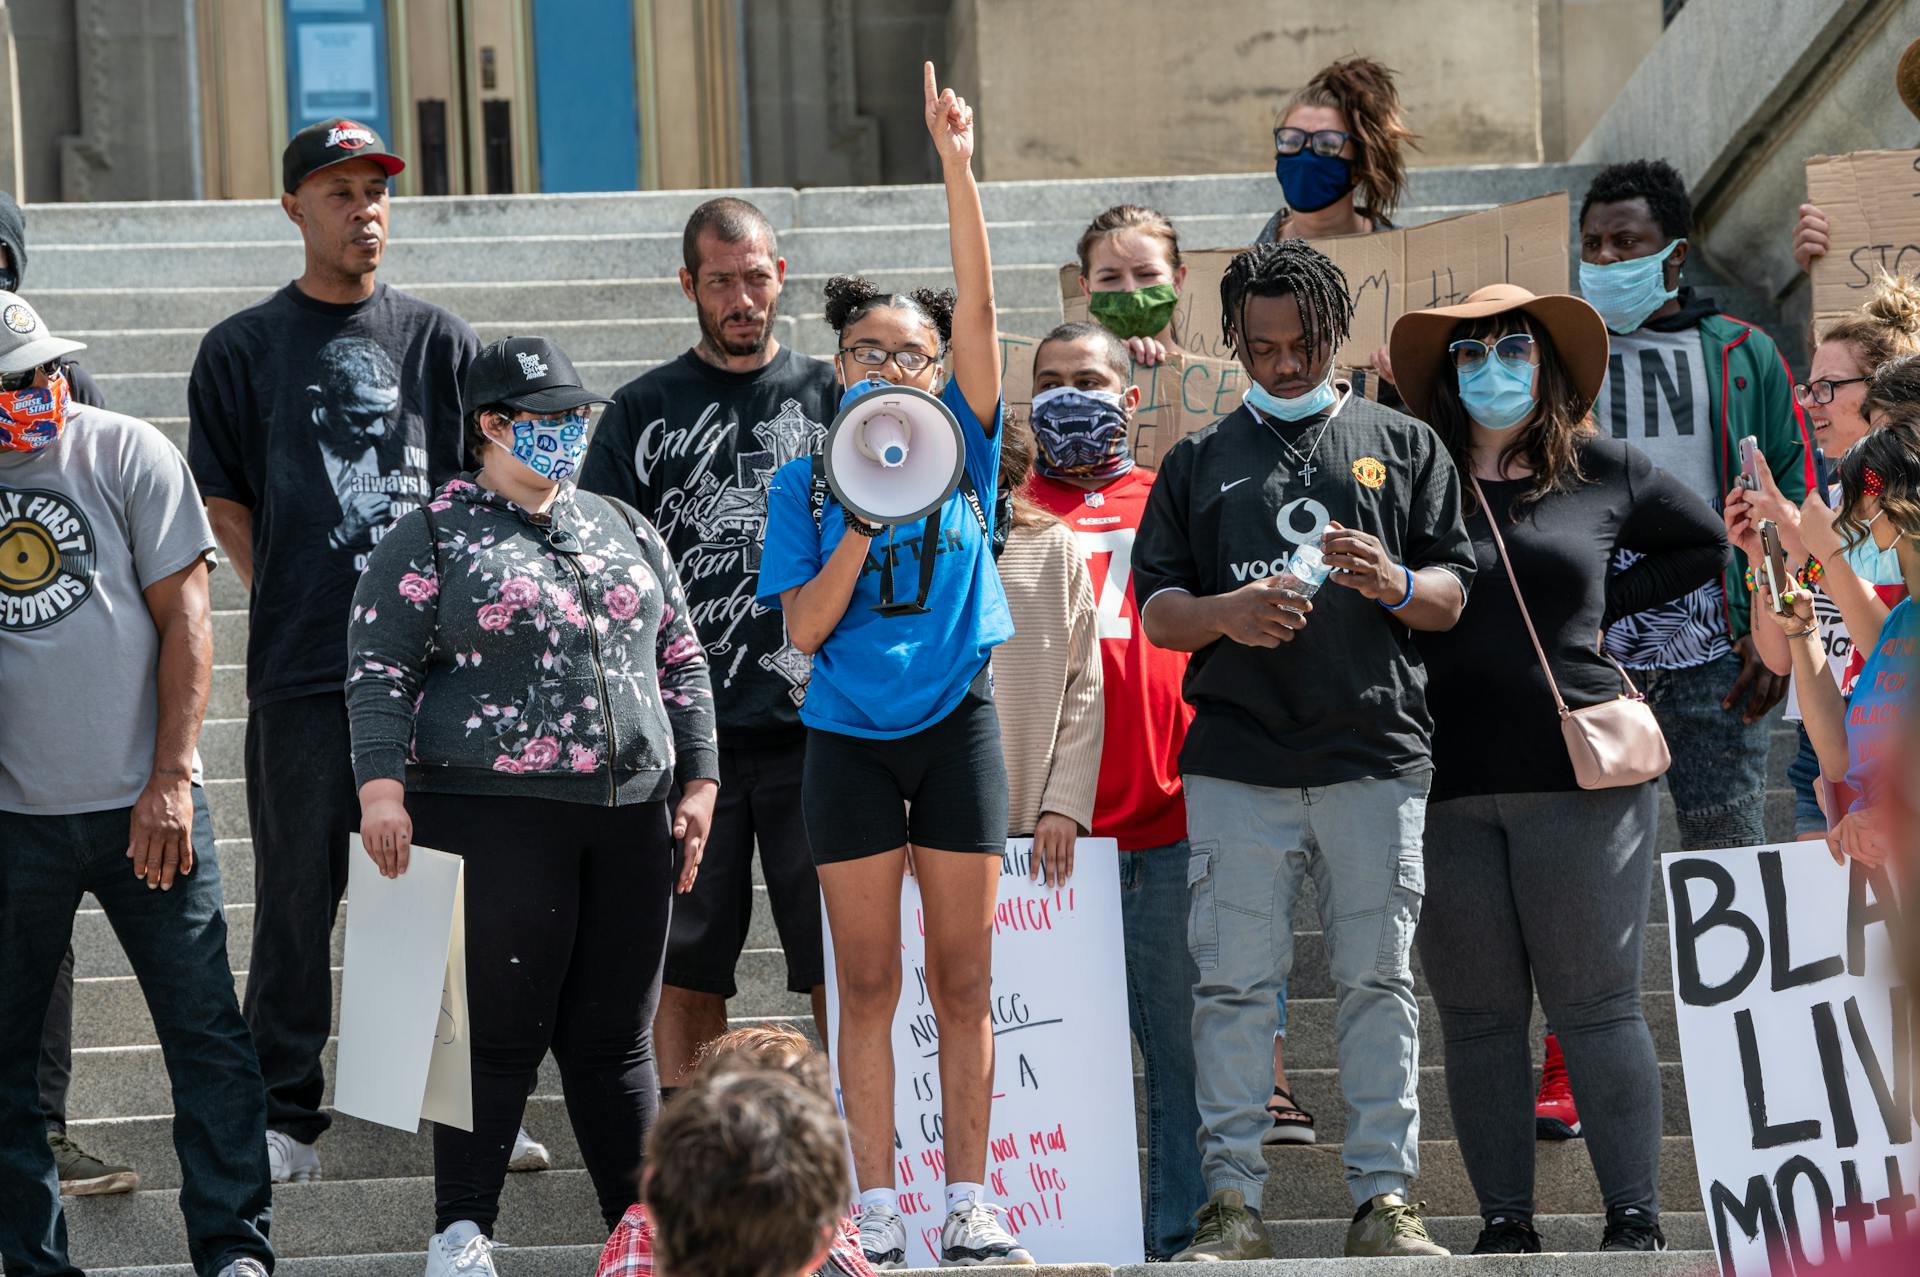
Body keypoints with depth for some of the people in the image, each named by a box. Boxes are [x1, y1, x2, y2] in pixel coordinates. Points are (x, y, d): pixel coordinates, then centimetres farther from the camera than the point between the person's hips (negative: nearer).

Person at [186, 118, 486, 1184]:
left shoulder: (439, 342, 11)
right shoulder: (243, 348, 6)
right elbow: (223, 502, 9)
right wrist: (289, 608, 2)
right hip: (302, 671, -2)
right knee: (298, 893, 0)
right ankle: (286, 1115, 7)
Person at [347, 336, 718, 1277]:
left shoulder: (625, 532, 18)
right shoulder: (431, 539, 2)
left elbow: (681, 664, 21)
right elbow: (379, 670, -4)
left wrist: (698, 780, 13)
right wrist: (382, 783, -16)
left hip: (630, 818, 5)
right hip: (496, 818, -5)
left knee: (616, 1038, 8)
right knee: (502, 1031, -6)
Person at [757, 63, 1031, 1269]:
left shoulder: (961, 448, 4)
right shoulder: (807, 483, 4)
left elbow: (980, 307, -8)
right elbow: (803, 626, -3)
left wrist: (958, 166, -16)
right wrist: (863, 524, -16)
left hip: (956, 723, 0)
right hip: (850, 734, 0)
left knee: (964, 979, 3)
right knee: (868, 982, 1)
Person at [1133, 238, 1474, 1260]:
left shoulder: (1403, 446, 15)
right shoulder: (1200, 461, 17)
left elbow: (1453, 596, 10)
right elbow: (1155, 609, 11)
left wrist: (1394, 584, -11)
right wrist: (1224, 614, -10)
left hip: (1376, 753, 0)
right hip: (1236, 758, 0)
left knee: (1378, 979, 0)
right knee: (1234, 983, -3)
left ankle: (1384, 1199, 2)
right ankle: (1231, 1203, 0)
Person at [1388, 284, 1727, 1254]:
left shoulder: (1605, 472, 8)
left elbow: (1704, 546, 20)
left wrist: (1607, 607, 9)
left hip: (1578, 774, -1)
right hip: (1447, 788, 1)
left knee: (1594, 1004, -1)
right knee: (1477, 1015, 4)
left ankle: (1634, 1217, 3)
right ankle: (1504, 1222, 9)